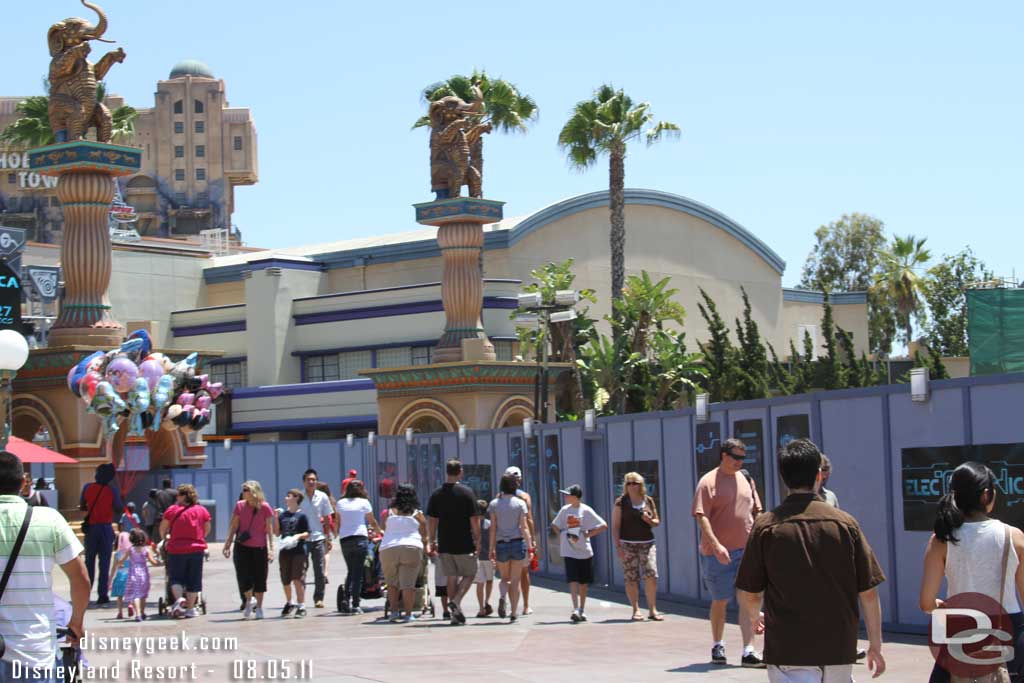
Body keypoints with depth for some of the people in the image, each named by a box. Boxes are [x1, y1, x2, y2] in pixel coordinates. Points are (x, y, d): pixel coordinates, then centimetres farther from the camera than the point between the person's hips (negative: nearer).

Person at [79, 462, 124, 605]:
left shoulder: (87, 487, -2)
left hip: (91, 527, 2)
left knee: (89, 561, 13)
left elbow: (82, 506, 6)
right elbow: (119, 509, -4)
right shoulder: (113, 491, -9)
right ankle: (102, 595, -4)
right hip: (106, 528, -2)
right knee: (104, 562, 1)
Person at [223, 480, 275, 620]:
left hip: (259, 548, -2)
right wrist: (228, 544, 4)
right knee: (243, 577, -2)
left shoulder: (265, 507, -6)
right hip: (242, 547, 2)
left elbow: (269, 529, -3)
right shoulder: (240, 506, 2)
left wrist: (271, 549, -8)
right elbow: (233, 527, 7)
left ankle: (259, 607, 18)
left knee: (259, 578, 4)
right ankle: (249, 600, 25)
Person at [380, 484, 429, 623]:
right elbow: (424, 537, 17)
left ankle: (394, 611, 9)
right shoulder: (417, 515, 10)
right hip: (412, 549, -1)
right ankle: (408, 614, -6)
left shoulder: (389, 513, 13)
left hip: (388, 550, 1)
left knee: (392, 583, 16)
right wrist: (427, 547, 36)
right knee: (408, 583, -2)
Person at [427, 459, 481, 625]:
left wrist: (432, 542, 12)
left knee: (452, 578, 11)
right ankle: (455, 601, -12)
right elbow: (474, 519, -9)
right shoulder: (466, 492, -8)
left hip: (444, 544, 3)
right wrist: (477, 540, 0)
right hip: (464, 543, -3)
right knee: (469, 574, 10)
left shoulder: (436, 494, 2)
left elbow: (432, 520, 3)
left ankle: (456, 613, 9)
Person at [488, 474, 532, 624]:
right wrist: (530, 544, -5)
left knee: (504, 577, 20)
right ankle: (514, 613, 0)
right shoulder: (520, 503, -1)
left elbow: (493, 528, 0)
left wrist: (492, 548, 3)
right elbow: (524, 527, -6)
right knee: (515, 580, 4)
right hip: (518, 543, -1)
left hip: (501, 544, 1)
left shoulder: (494, 504, 1)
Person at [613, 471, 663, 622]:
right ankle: (636, 610, 8)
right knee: (631, 578, -2)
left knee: (651, 576, -8)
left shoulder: (649, 501, 9)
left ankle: (653, 610, -1)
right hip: (628, 544, -2)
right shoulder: (621, 502, 1)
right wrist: (617, 546, -9)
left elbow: (657, 521, 17)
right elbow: (615, 526, -1)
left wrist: (650, 520, -6)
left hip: (647, 543, 2)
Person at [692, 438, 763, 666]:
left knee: (749, 600, -5)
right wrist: (716, 545, -23)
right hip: (719, 552, -4)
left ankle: (748, 652, -6)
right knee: (720, 601, 9)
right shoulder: (709, 482, -6)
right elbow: (702, 517, -13)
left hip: (747, 550, 4)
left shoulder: (745, 479, 11)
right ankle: (717, 646, 26)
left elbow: (756, 511, 19)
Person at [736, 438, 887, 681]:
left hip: (787, 651, -2)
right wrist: (875, 645, 8)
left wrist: (755, 616, 23)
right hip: (839, 649, 2)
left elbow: (747, 594, 0)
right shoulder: (845, 523, -1)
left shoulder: (766, 526, -5)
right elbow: (868, 592, -1)